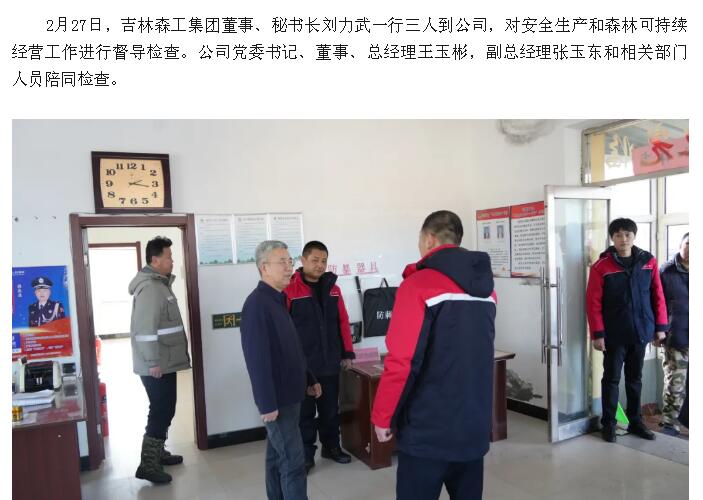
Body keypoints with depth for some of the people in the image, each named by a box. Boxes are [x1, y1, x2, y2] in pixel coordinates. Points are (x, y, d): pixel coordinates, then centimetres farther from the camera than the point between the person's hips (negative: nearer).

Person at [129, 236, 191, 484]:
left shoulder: (160, 283, 13)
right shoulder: (150, 287, -19)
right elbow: (145, 329, -25)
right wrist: (153, 362, -22)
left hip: (164, 362, 10)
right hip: (157, 365, -10)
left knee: (163, 410, 18)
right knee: (162, 411, -4)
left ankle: (157, 453, 31)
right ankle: (148, 464, 5)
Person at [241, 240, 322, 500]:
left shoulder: (279, 299, 11)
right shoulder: (257, 303, -19)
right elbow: (257, 358, -24)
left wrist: (309, 380, 19)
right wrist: (267, 403, -24)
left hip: (289, 394, 9)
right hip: (277, 399, -9)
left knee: (277, 457, 18)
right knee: (293, 463, -3)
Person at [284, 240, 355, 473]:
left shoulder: (333, 289, 7)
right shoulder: (290, 290, -11)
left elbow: (343, 322, 10)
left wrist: (347, 353, 9)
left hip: (330, 362, 5)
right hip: (302, 365, -5)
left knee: (330, 408, 17)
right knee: (305, 412, 9)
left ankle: (331, 446, 35)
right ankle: (306, 455, 24)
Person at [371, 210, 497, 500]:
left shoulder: (419, 286, -15)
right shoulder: (486, 288, 5)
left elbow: (402, 361, -18)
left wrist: (383, 417, -5)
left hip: (427, 430, -6)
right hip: (475, 426, 6)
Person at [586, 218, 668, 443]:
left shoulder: (648, 262, 1)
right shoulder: (601, 266, -10)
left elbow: (658, 295, 6)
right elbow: (593, 302, -10)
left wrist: (660, 326, 4)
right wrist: (597, 333, -13)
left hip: (640, 332, 3)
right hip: (614, 335, -3)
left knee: (635, 379, 16)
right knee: (611, 379, 7)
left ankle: (635, 421, 31)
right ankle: (608, 424, 19)